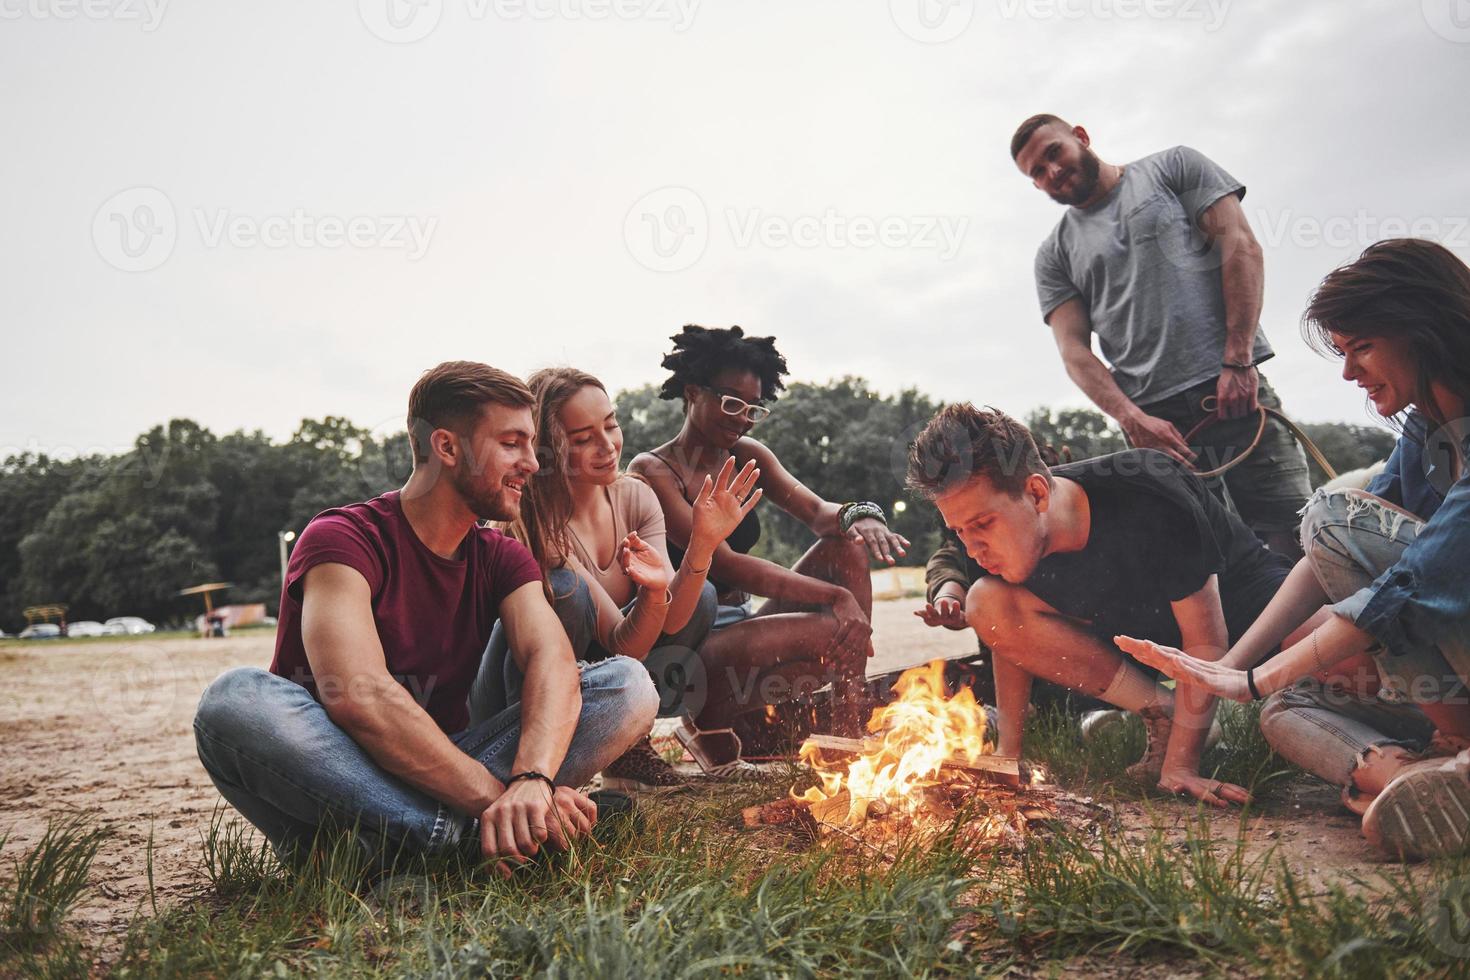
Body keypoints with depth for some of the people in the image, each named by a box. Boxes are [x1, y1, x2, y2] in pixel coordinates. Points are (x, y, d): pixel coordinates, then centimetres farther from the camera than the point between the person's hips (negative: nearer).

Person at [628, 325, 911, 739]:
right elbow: (725, 563, -20)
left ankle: (851, 725, -10)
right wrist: (835, 595, -26)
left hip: (744, 629, 8)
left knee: (846, 546, -9)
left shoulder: (747, 457, 13)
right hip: (685, 650, -8)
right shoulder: (653, 471, -11)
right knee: (836, 632, -27)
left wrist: (859, 515, -24)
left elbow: (816, 510, 1)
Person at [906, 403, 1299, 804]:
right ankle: (1161, 715, -11)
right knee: (987, 604, -22)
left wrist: (1180, 765, -26)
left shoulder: (1146, 496, -35)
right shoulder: (1007, 535, -21)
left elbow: (1206, 639, -26)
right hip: (1137, 628, 5)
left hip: (1237, 597, -4)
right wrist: (1007, 753, -6)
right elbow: (1010, 634, -4)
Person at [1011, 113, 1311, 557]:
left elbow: (1241, 247, 3)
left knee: (1298, 543, -9)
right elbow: (1075, 351, 6)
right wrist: (1133, 419, -12)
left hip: (1238, 390, -1)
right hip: (1155, 422, 1)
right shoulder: (1055, 254, 16)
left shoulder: (1173, 167, 14)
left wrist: (1238, 361, -9)